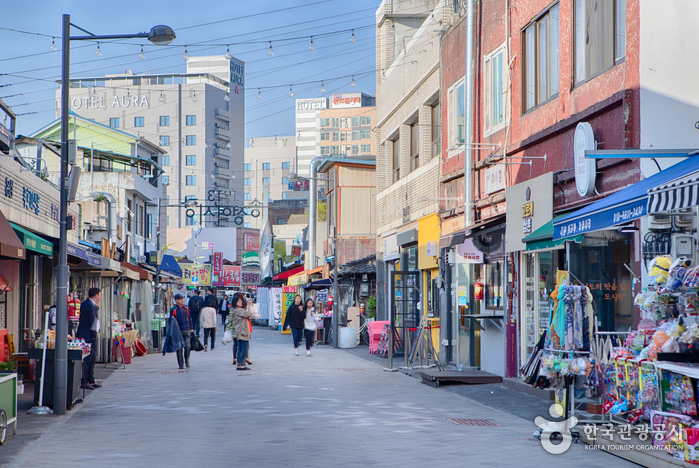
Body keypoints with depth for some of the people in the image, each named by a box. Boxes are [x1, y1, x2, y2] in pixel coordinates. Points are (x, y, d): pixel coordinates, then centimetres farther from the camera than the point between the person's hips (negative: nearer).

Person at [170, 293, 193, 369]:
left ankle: (187, 361, 17)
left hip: (187, 330, 3)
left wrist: (191, 328, 15)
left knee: (188, 346, -6)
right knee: (179, 348, 0)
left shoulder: (186, 308, 10)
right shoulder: (173, 309, -3)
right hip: (178, 331, -3)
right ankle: (181, 364, 9)